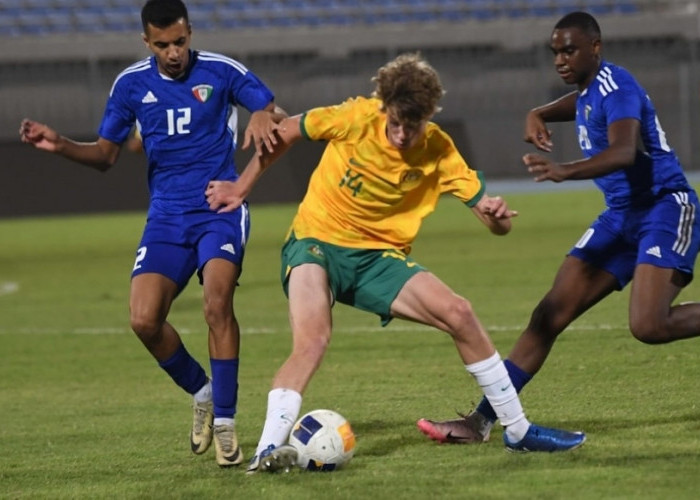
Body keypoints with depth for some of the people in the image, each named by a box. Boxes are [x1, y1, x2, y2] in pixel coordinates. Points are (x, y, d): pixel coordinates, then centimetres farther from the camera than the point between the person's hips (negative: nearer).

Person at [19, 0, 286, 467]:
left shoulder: (221, 71, -5)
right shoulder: (131, 84, 4)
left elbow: (276, 113, 0)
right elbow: (106, 154, 11)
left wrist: (264, 117, -24)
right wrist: (61, 145, -7)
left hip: (221, 207, -3)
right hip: (167, 215, 3)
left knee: (217, 302, -26)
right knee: (144, 319, -13)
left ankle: (225, 420, -15)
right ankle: (201, 393, 15)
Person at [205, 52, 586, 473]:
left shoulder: (439, 151, -9)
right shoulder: (357, 118, -16)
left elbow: (497, 223, -8)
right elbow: (284, 133, 2)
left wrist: (497, 214, -33)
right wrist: (241, 188, 5)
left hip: (380, 257, 3)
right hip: (317, 243, -3)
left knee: (459, 314, -11)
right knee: (312, 341, -31)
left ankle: (518, 430, 3)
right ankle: (268, 449, -37)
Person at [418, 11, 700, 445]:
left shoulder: (614, 86, -16)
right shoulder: (589, 90, 10)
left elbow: (624, 151, -35)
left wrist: (566, 171, -51)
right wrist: (540, 115, 16)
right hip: (622, 214, 9)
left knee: (649, 325, -28)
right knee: (550, 315, 0)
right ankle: (482, 420, 0)